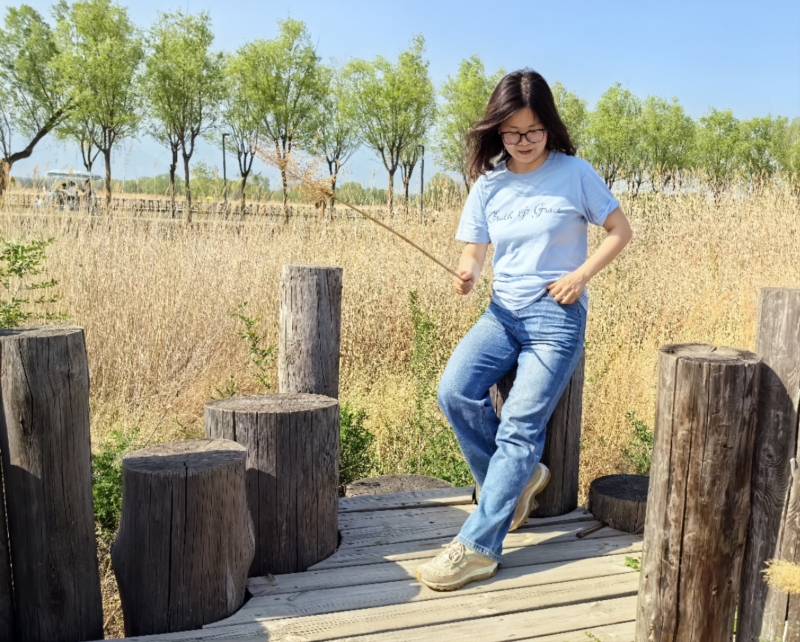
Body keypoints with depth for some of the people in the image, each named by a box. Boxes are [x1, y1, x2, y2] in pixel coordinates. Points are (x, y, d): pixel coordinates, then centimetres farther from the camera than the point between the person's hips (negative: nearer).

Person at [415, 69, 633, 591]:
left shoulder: (574, 173, -2)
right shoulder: (488, 184, 8)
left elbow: (621, 230, 4)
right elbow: (473, 254, 8)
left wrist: (581, 275, -10)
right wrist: (466, 275, -16)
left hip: (557, 315, -4)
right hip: (504, 312, 4)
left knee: (521, 425, -16)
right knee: (455, 392, -20)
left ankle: (479, 547, -12)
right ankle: (518, 477, 4)